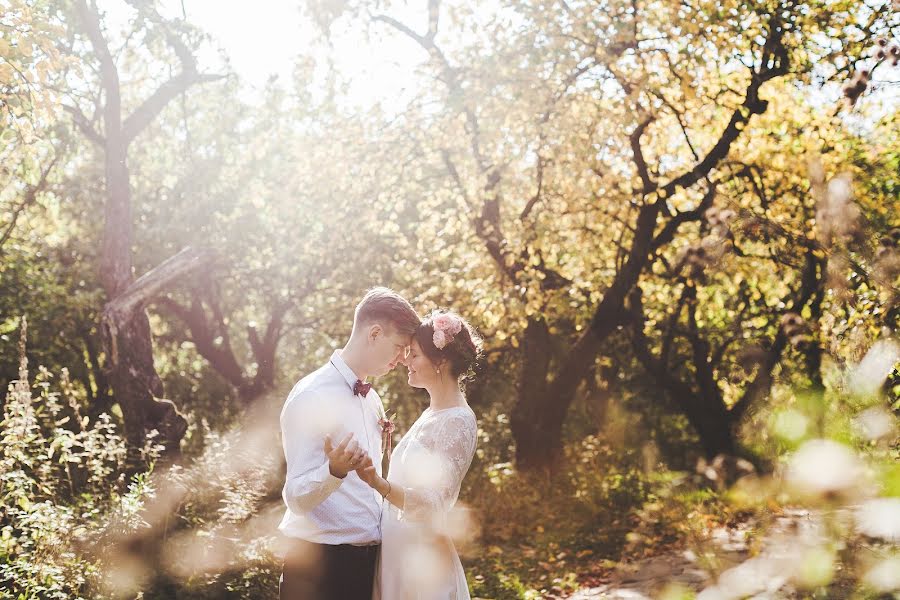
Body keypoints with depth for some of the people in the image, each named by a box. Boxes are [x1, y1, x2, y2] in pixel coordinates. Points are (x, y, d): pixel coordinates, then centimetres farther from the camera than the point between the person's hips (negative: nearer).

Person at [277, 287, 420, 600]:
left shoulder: (371, 399, 11)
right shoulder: (312, 396, -15)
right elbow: (297, 496, -20)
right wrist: (335, 470, -36)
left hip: (367, 560, 8)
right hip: (320, 563, -7)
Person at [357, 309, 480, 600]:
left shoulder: (458, 422, -16)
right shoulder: (431, 414, 11)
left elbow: (432, 503, -25)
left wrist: (380, 484, -39)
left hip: (421, 554, -9)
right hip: (394, 552, 9)